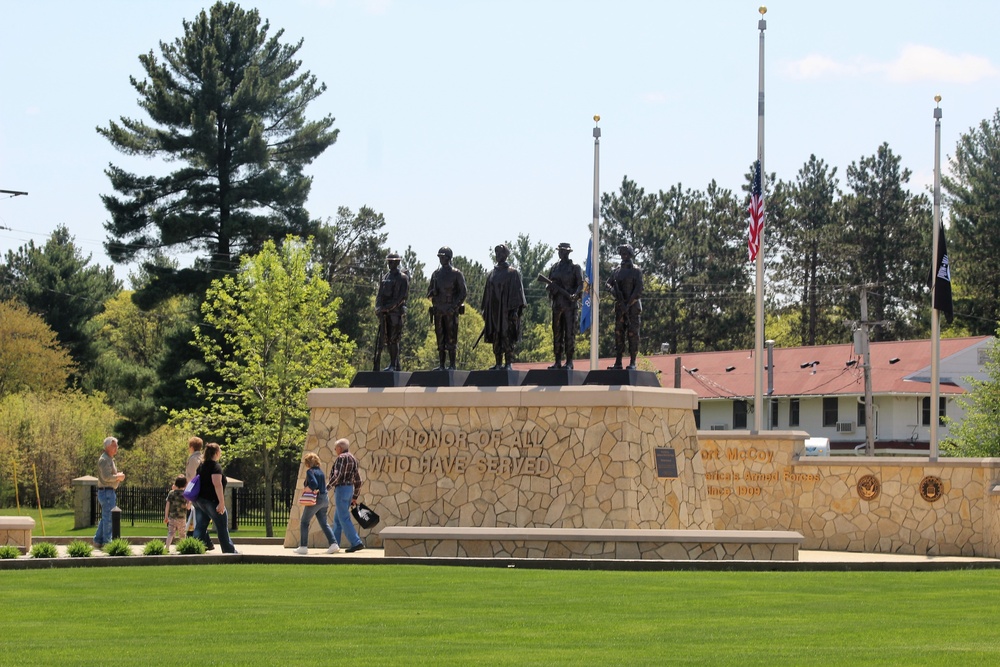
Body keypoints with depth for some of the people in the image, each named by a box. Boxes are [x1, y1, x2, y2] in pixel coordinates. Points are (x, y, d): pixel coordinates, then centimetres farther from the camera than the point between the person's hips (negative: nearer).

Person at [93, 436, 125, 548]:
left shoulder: (110, 459, 19)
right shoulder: (104, 460, -14)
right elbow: (106, 477, -25)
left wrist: (119, 476, 6)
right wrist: (118, 476, -11)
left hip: (111, 492, 11)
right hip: (106, 492, -11)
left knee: (105, 518, 15)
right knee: (108, 518, -7)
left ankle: (98, 541, 20)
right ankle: (107, 542, -4)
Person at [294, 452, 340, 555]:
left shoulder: (310, 471, -11)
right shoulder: (320, 471, 13)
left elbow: (314, 484, -25)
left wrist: (306, 489, -9)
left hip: (315, 499, -7)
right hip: (325, 498, 7)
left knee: (304, 522, 4)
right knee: (324, 523, 11)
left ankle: (303, 547, 3)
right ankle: (334, 544, -2)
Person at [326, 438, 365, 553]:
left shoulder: (342, 458, -10)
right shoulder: (353, 459, 16)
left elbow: (337, 475, -21)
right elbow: (358, 481, 17)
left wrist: (328, 487, -10)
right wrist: (355, 497, 21)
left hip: (341, 489, -9)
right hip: (350, 489, 9)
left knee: (344, 519, -10)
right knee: (337, 519, 15)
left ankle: (356, 543, -16)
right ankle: (334, 544, 17)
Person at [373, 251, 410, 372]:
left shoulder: (402, 278, -3)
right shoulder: (385, 278, 18)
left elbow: (401, 296, -12)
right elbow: (379, 294, 15)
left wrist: (388, 307, -19)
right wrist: (378, 307, -4)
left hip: (395, 312, -7)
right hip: (384, 313, 7)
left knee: (393, 339, -9)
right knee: (385, 339, 5)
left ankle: (393, 365, -7)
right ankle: (395, 365, 9)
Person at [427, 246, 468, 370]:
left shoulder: (456, 274, 0)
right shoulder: (435, 274, 13)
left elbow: (463, 292, -4)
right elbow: (429, 293, 17)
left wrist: (454, 306, -14)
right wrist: (432, 293, -8)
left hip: (451, 311, -5)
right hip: (438, 311, 5)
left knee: (451, 338, -6)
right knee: (440, 339, 5)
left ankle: (452, 365, -5)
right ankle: (441, 365, 8)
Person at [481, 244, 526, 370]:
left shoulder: (512, 273, -1)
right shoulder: (492, 274, 15)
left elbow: (517, 292, -6)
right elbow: (487, 293, 18)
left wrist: (515, 310, -14)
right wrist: (485, 310, 13)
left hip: (507, 310, -6)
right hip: (494, 311, 6)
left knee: (507, 337, -7)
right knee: (496, 337, 5)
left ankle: (508, 364, -5)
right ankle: (498, 363, 10)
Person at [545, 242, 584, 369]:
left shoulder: (575, 267, 0)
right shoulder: (554, 267, 15)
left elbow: (581, 284, -6)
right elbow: (550, 284, 20)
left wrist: (575, 294, -24)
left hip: (570, 304, -5)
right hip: (557, 304, 5)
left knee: (570, 333, -5)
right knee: (557, 333, 5)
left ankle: (569, 362, -3)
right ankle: (558, 361, 9)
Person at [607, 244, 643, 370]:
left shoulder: (636, 271, -2)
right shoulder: (617, 271, 12)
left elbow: (638, 291, -9)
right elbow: (608, 283, 10)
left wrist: (628, 305, -15)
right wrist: (613, 290, -15)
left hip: (633, 306, -5)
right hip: (620, 306, 5)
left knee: (632, 334, -6)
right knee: (619, 333, 4)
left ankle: (632, 363, -4)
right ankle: (618, 362, 6)